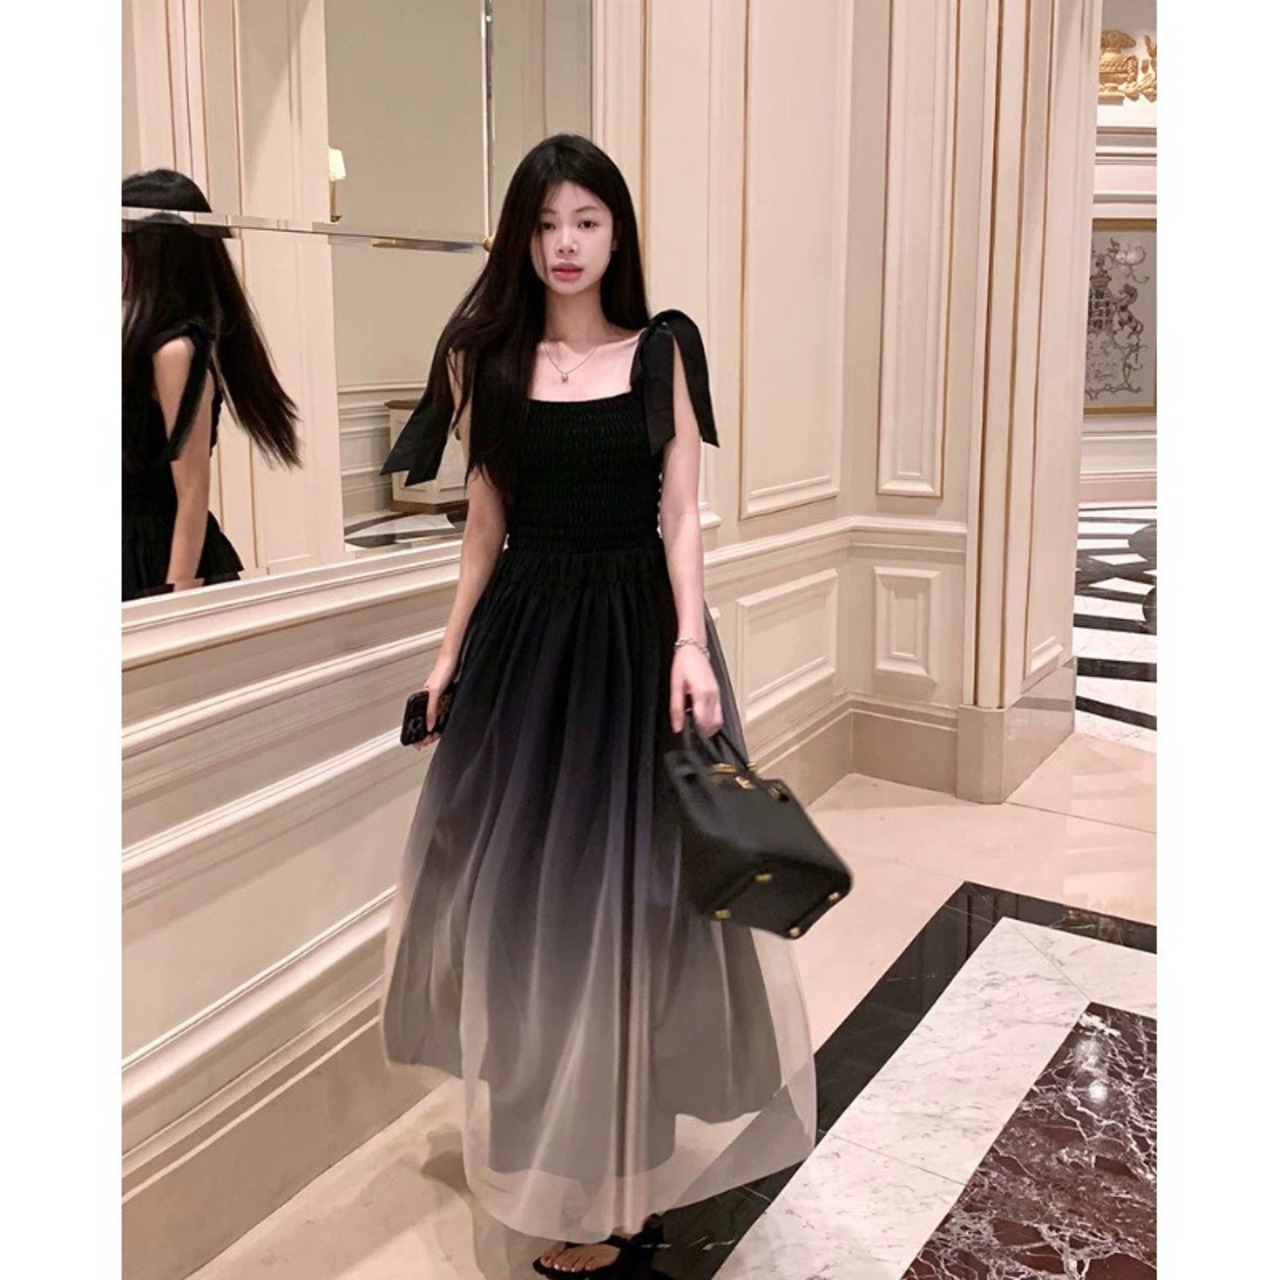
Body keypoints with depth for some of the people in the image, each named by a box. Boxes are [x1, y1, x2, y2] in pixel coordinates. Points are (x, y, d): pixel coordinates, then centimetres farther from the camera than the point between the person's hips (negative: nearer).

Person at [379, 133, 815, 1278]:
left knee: (629, 882, 2)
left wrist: (690, 643, -15)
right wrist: (451, 654, 8)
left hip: (636, 634, -2)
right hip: (522, 635, 2)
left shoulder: (665, 349, 2)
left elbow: (681, 513, -3)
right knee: (519, 877, 10)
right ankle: (533, 1128, 32)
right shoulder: (486, 358, 6)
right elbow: (485, 526, 9)